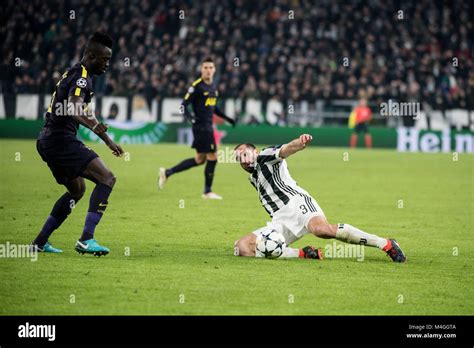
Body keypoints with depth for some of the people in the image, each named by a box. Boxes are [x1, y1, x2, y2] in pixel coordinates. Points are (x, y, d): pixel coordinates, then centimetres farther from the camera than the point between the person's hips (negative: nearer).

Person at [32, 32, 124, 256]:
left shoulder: (74, 74, 21)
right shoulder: (81, 77, -12)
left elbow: (81, 110, 34)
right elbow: (74, 110, -31)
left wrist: (108, 141, 40)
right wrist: (95, 127, -50)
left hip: (47, 141, 11)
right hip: (61, 139, -11)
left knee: (77, 189, 25)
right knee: (106, 178, -17)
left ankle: (40, 242, 26)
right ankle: (86, 240, -25)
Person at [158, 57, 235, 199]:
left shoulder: (213, 87, 12)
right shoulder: (197, 86, -13)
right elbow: (184, 105, -14)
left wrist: (226, 118, 21)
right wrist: (191, 117, -30)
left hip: (208, 127, 9)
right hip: (200, 127, -9)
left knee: (200, 159, 13)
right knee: (212, 157, -6)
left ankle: (167, 173, 22)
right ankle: (207, 191, 8)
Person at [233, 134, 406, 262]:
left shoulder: (265, 156, 10)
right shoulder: (253, 178, 33)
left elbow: (286, 150, -12)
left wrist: (300, 142, -36)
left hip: (296, 202, -8)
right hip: (280, 221, 8)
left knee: (321, 228, -39)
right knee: (242, 247, -11)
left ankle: (386, 244, -28)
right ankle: (303, 254, -18)